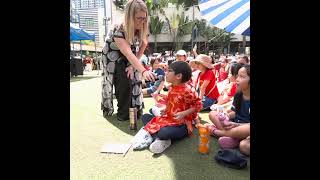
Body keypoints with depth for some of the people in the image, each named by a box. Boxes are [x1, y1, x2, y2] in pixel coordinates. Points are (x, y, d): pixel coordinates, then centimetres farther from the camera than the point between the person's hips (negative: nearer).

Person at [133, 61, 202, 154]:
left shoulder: (186, 91, -20)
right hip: (168, 119, 9)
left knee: (163, 133, -38)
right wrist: (166, 110, 5)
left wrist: (184, 113, -24)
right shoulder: (172, 88, 5)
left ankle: (152, 137, -3)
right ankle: (158, 139, -12)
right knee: (145, 116, 7)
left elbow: (198, 105, -16)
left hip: (181, 124, -9)